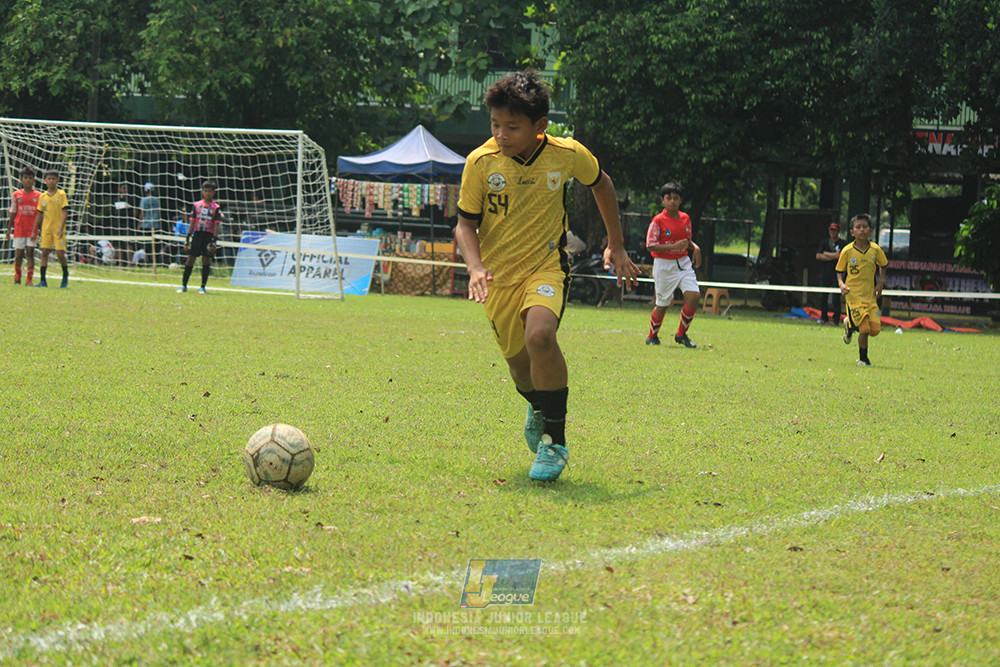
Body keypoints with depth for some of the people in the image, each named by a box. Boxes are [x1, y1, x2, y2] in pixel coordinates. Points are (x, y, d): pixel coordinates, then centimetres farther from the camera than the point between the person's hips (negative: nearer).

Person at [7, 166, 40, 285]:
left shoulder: (38, 196, 3)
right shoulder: (16, 195, 6)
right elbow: (13, 213, 9)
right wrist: (9, 229, 7)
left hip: (32, 230, -1)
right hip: (19, 229, 1)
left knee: (30, 253, -7)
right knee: (18, 254, 4)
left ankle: (29, 279, -7)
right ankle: (17, 276, 25)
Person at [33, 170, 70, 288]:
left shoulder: (61, 194, -2)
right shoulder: (43, 196, 9)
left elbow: (64, 212, -7)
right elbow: (39, 214, 15)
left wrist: (61, 228, -17)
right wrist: (34, 231, 13)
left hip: (58, 229, -4)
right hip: (46, 229, 4)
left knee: (60, 253, -7)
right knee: (44, 253, -3)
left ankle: (65, 275, 17)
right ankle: (43, 280, -3)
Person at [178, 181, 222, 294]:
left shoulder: (215, 208, 2)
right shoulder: (196, 205, 8)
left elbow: (216, 225, -2)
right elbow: (192, 223, 10)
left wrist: (214, 241, -10)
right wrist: (187, 239, 5)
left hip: (209, 235, -2)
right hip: (196, 234, 2)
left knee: (206, 260, -2)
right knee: (190, 259, 0)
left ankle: (203, 287, 6)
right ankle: (184, 285, 8)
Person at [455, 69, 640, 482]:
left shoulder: (567, 155, -11)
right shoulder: (481, 162, -12)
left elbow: (601, 184, 11)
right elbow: (466, 223, -3)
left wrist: (616, 245, 15)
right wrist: (475, 267, -21)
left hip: (546, 267, -2)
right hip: (499, 277, 2)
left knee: (539, 335, -32)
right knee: (519, 366, 13)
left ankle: (555, 440, -18)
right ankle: (539, 406, 53)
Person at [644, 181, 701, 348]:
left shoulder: (685, 218, 6)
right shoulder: (658, 220, -11)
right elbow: (650, 246, -14)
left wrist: (694, 247, -2)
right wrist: (673, 247, -24)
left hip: (683, 263, 5)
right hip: (664, 265, -5)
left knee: (694, 296, -12)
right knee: (663, 304, 3)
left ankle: (681, 334, 5)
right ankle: (652, 337, 28)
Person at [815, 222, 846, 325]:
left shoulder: (843, 243, 3)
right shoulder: (824, 242, 15)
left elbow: (840, 256, -11)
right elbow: (818, 256, 3)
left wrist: (826, 254, -2)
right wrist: (833, 256, -7)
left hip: (837, 274, -4)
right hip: (824, 274, 4)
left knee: (836, 297, -7)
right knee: (822, 297, 3)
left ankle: (835, 319, -2)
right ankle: (823, 318, 12)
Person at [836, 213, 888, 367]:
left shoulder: (875, 250, 0)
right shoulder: (847, 251, -6)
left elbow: (883, 265, 19)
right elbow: (839, 271, 4)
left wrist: (881, 282, 5)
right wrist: (841, 284, -15)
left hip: (870, 295, 4)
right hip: (854, 295, -4)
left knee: (875, 329, -2)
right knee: (865, 329, -12)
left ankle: (850, 326, 29)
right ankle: (863, 359, 10)